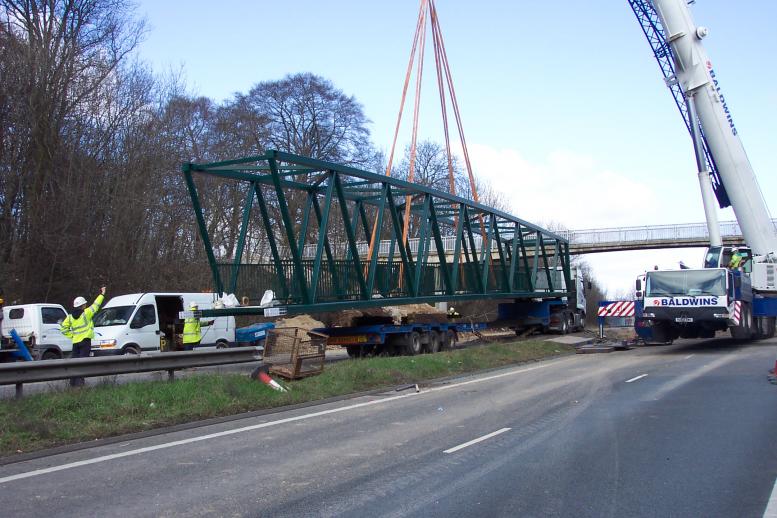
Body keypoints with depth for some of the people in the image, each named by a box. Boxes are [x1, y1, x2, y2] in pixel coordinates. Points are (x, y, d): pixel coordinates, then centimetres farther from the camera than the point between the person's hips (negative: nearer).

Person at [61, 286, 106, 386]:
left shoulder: (70, 317, 10)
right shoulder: (86, 313, -7)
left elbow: (63, 328, 9)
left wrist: (71, 335, 12)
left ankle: (73, 381, 12)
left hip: (75, 341, 6)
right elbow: (95, 305, 1)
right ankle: (79, 380, -13)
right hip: (85, 340, -6)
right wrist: (102, 295, 11)